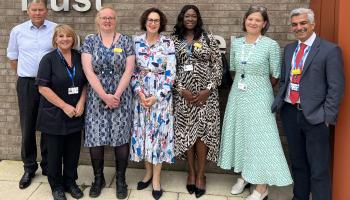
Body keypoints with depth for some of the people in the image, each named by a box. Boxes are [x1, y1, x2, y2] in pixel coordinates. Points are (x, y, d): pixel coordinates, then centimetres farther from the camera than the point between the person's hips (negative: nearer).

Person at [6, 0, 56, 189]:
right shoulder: (17, 31, 3)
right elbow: (12, 57, 14)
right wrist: (26, 74, 13)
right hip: (26, 84, 1)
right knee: (27, 127, 7)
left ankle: (48, 165, 23)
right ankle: (29, 167, 21)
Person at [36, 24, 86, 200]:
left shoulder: (79, 57, 5)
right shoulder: (49, 59, -6)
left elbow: (85, 82, 9)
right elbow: (43, 87, -13)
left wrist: (81, 103, -6)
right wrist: (64, 106, -15)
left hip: (76, 114, 3)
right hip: (54, 115, -3)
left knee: (73, 151, 9)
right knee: (55, 152, 7)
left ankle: (70, 182, 28)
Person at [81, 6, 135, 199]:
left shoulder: (125, 40, 3)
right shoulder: (89, 41, 3)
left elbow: (129, 70, -4)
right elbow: (88, 71, -6)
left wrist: (116, 95, -12)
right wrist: (104, 96, -14)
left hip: (121, 97, 0)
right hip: (96, 97, 1)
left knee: (121, 138, 2)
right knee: (95, 138, 3)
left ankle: (121, 179, 18)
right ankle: (98, 178, 21)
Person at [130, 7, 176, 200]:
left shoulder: (168, 43, -4)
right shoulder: (136, 41, 3)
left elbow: (171, 73, -7)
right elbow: (131, 70, 3)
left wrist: (157, 96, -14)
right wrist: (139, 92, -10)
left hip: (161, 95, -2)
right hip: (140, 94, 2)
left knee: (159, 132, 2)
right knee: (142, 131, 8)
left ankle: (156, 178, 14)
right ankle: (148, 172, 26)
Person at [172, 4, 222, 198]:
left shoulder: (208, 38, 3)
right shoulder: (174, 40, 7)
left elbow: (217, 66, 0)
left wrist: (208, 89, -10)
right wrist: (182, 90, -9)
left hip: (206, 92, -1)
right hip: (183, 93, 1)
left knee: (203, 131, -1)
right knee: (186, 131, 5)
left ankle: (201, 174, 13)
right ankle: (191, 171, 21)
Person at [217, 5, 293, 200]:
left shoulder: (271, 45, -10)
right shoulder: (236, 43, 4)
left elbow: (275, 75, -1)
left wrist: (259, 86, 10)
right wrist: (242, 82, 12)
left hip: (259, 97, -5)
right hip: (237, 95, 5)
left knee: (260, 137, -1)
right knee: (239, 133, 12)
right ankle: (244, 176, 30)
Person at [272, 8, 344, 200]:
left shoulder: (330, 50, -6)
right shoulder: (289, 48, 12)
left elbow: (336, 87, -9)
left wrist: (328, 116, -13)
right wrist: (279, 102, 6)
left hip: (315, 116, -5)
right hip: (290, 113, 6)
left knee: (319, 168, 2)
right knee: (297, 163, 18)